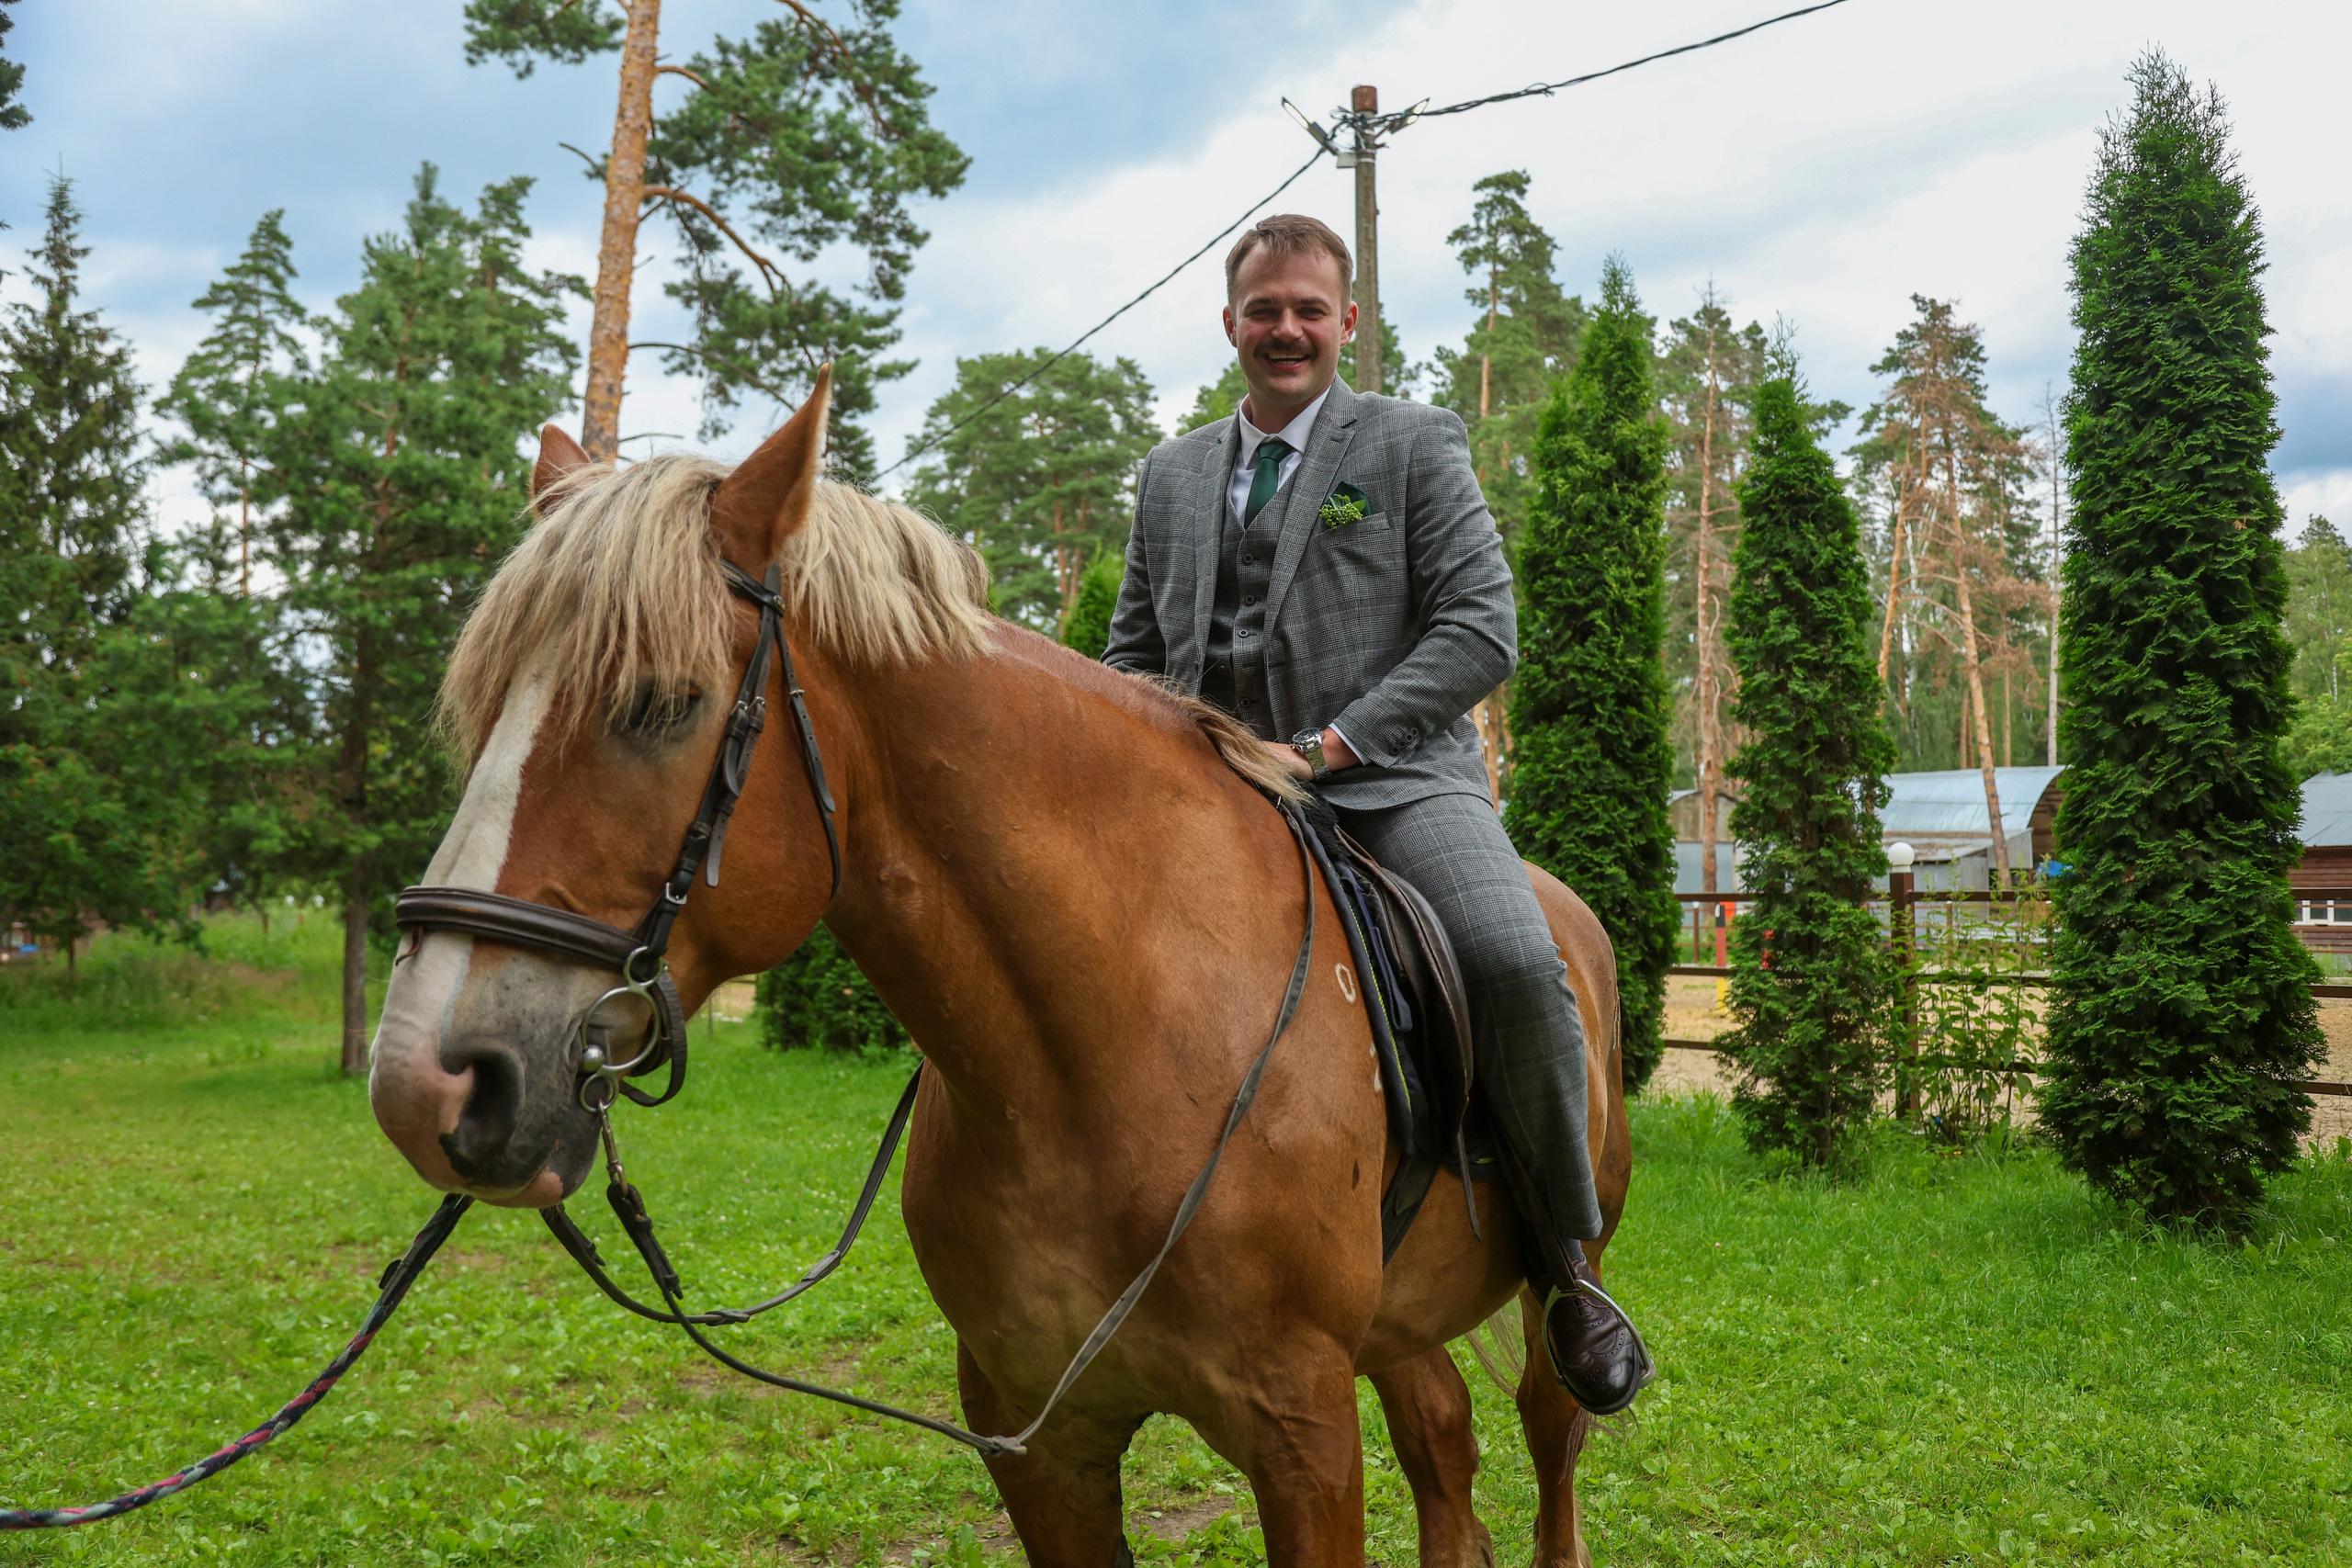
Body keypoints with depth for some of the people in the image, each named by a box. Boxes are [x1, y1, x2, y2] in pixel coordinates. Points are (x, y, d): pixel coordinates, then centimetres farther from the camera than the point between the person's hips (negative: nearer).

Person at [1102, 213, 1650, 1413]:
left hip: (1392, 779, -4)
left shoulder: (1416, 445, 6)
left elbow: (1482, 628, -5)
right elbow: (1133, 653, 23)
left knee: (1516, 966, -29)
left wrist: (1327, 747, -15)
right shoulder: (1171, 473, 20)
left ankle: (1564, 1265, -6)